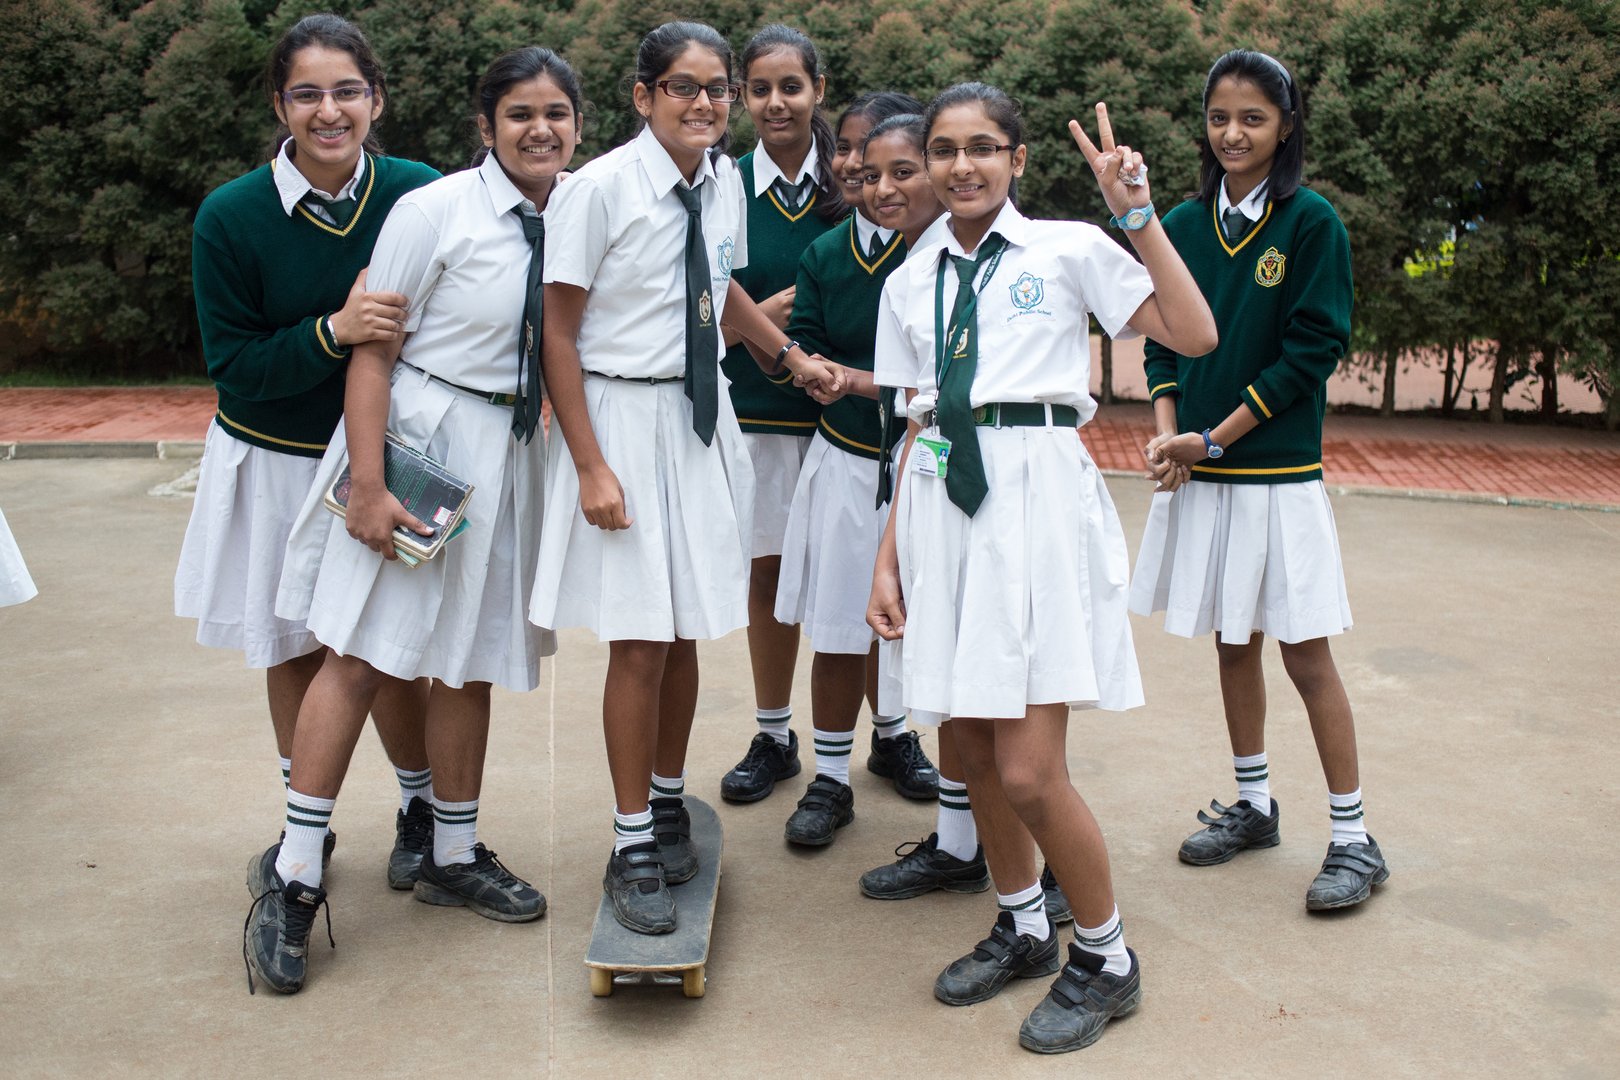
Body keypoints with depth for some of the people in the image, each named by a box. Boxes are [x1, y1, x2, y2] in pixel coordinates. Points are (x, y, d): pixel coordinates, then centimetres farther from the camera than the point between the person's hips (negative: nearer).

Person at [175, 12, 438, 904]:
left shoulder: (419, 196, -11)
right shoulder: (231, 217, -14)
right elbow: (232, 364, -13)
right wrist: (334, 332, -29)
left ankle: (421, 807, 29)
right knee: (292, 651, 14)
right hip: (273, 465, 1)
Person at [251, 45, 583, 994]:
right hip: (417, 436, -5)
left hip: (514, 451, 5)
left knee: (470, 661, 14)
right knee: (361, 655, -4)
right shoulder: (434, 211, -12)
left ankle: (454, 857, 29)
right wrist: (369, 484, -16)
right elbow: (372, 350, -11)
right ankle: (296, 872, 9)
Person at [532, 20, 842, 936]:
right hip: (624, 417, -5)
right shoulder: (600, 188, -13)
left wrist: (791, 356, 12)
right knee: (641, 642, -2)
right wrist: (591, 466, -16)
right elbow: (558, 331, -12)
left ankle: (668, 800, 32)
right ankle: (634, 847, 13)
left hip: (703, 416, 5)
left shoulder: (725, 180, 5)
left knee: (686, 631, 12)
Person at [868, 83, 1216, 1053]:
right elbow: (920, 422, 15)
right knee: (972, 751, 11)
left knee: (1028, 771, -7)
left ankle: (1107, 960, 17)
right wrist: (890, 556, 11)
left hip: (1037, 493, -5)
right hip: (943, 500, 5)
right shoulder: (912, 281, 14)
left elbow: (1195, 335, -6)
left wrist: (1139, 215, -9)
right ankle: (1024, 928, 36)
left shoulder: (1068, 249, 2)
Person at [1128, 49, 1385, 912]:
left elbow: (1314, 350, -10)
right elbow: (1163, 342, 10)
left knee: (1305, 651, 0)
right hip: (1200, 476, 5)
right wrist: (1167, 428, -8)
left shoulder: (1310, 222, -7)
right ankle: (1253, 806, 30)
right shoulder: (1184, 225, 7)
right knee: (1232, 642, 14)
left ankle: (1353, 838, 11)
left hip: (1278, 475, -4)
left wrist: (1214, 437, -14)